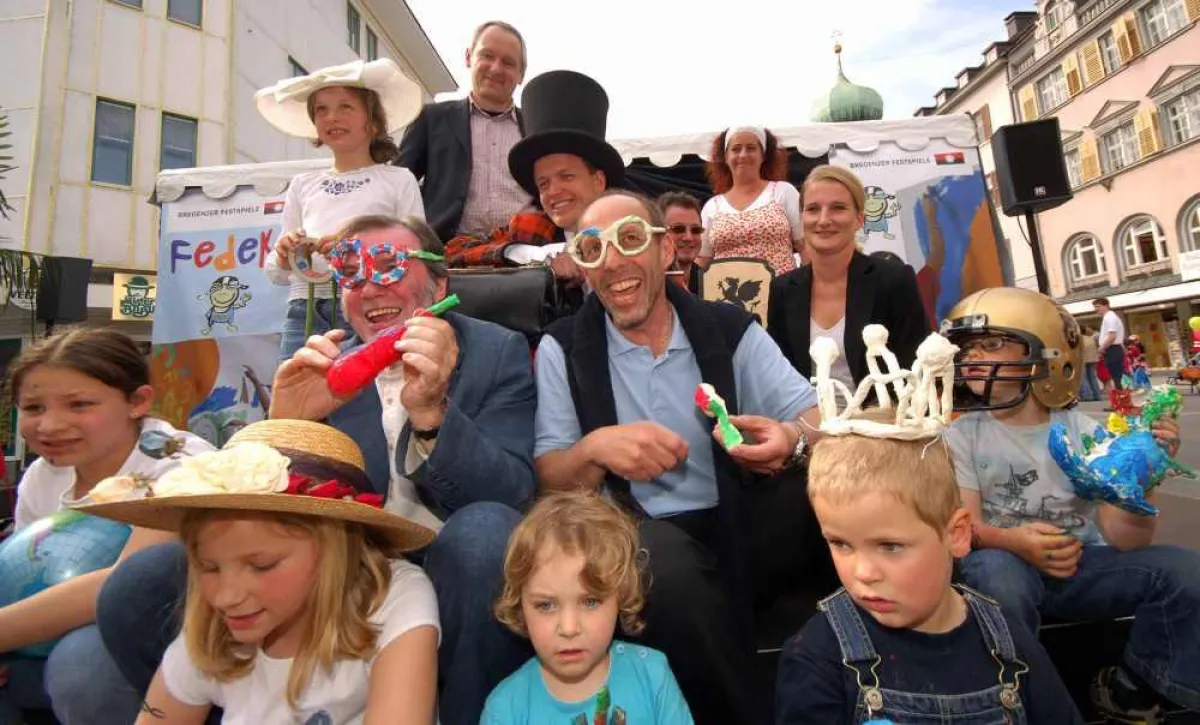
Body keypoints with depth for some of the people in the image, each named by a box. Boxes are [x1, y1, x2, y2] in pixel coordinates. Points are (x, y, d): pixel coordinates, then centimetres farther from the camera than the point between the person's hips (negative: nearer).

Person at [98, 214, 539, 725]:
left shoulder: (497, 352, 0)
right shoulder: (328, 371, 8)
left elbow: (512, 496, -12)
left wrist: (430, 412, -28)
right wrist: (283, 425, -16)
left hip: (454, 572, -2)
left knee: (484, 526, -34)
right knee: (135, 590, -12)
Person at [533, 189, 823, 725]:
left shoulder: (730, 329, 4)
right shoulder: (562, 348, 1)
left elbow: (815, 417, 1)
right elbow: (547, 479, -1)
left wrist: (791, 439, -24)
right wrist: (595, 449, -24)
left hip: (737, 525, 3)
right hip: (640, 539, -2)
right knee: (663, 560, -36)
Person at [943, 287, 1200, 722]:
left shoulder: (1083, 433, -2)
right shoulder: (960, 436, -5)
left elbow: (1123, 539, -7)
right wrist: (1013, 541, -32)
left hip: (1081, 567, 3)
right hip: (1008, 565, -3)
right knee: (995, 571, -36)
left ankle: (1132, 688, 7)